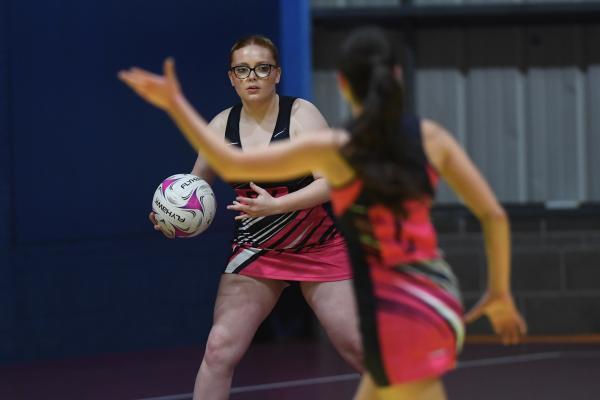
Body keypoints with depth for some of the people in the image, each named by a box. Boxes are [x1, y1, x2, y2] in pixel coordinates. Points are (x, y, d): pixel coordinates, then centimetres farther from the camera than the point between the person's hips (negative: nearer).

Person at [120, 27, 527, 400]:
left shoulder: (334, 149, -11)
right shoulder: (431, 136, 2)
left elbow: (230, 163, -9)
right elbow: (494, 215, 2)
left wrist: (175, 104, -1)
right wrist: (500, 293, 15)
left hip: (396, 314, -6)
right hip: (436, 302, 6)